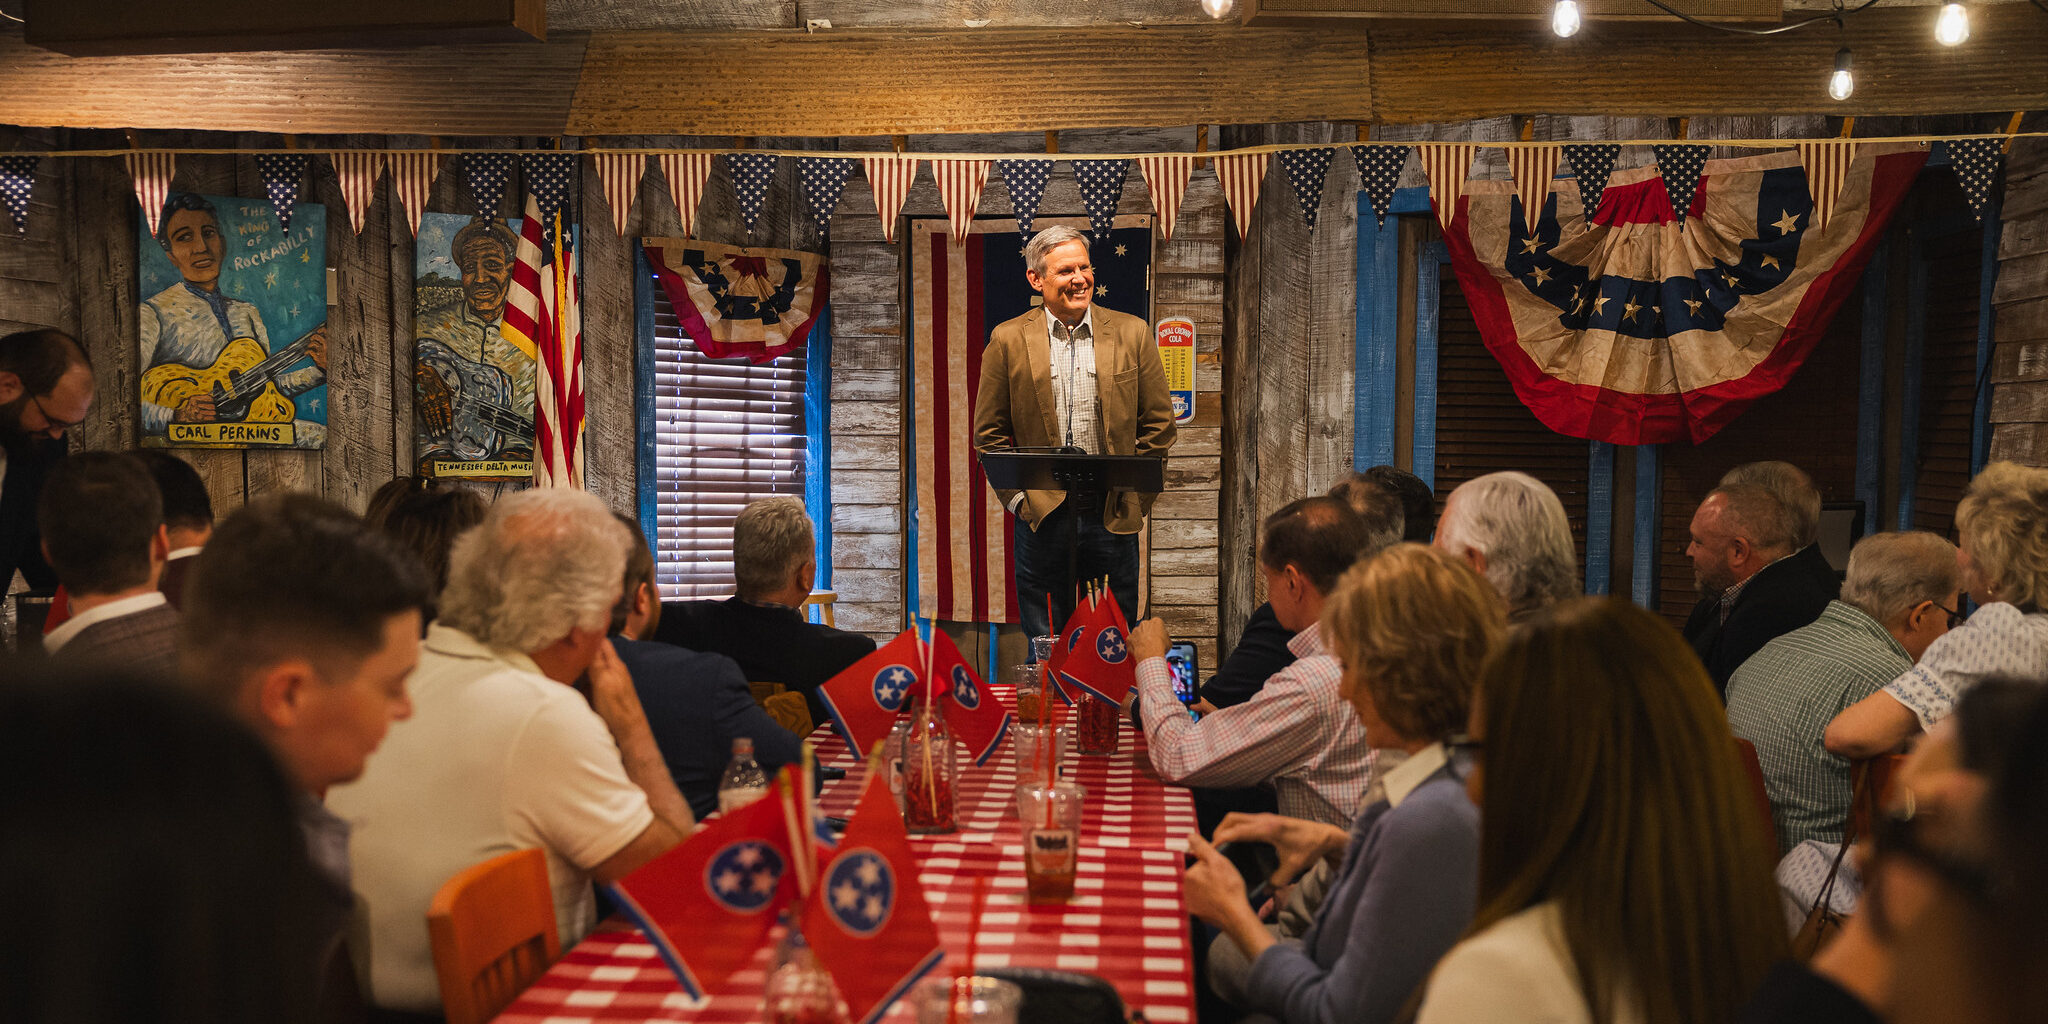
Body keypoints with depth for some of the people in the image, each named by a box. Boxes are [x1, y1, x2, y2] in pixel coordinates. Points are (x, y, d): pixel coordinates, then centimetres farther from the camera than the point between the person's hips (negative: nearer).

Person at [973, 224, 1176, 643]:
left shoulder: (1132, 334, 3)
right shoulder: (1008, 340, 2)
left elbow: (1158, 424, 6)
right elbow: (989, 432, 5)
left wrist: (1135, 496, -1)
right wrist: (1018, 497, -2)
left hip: (1113, 514, 1)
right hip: (1040, 514, 0)